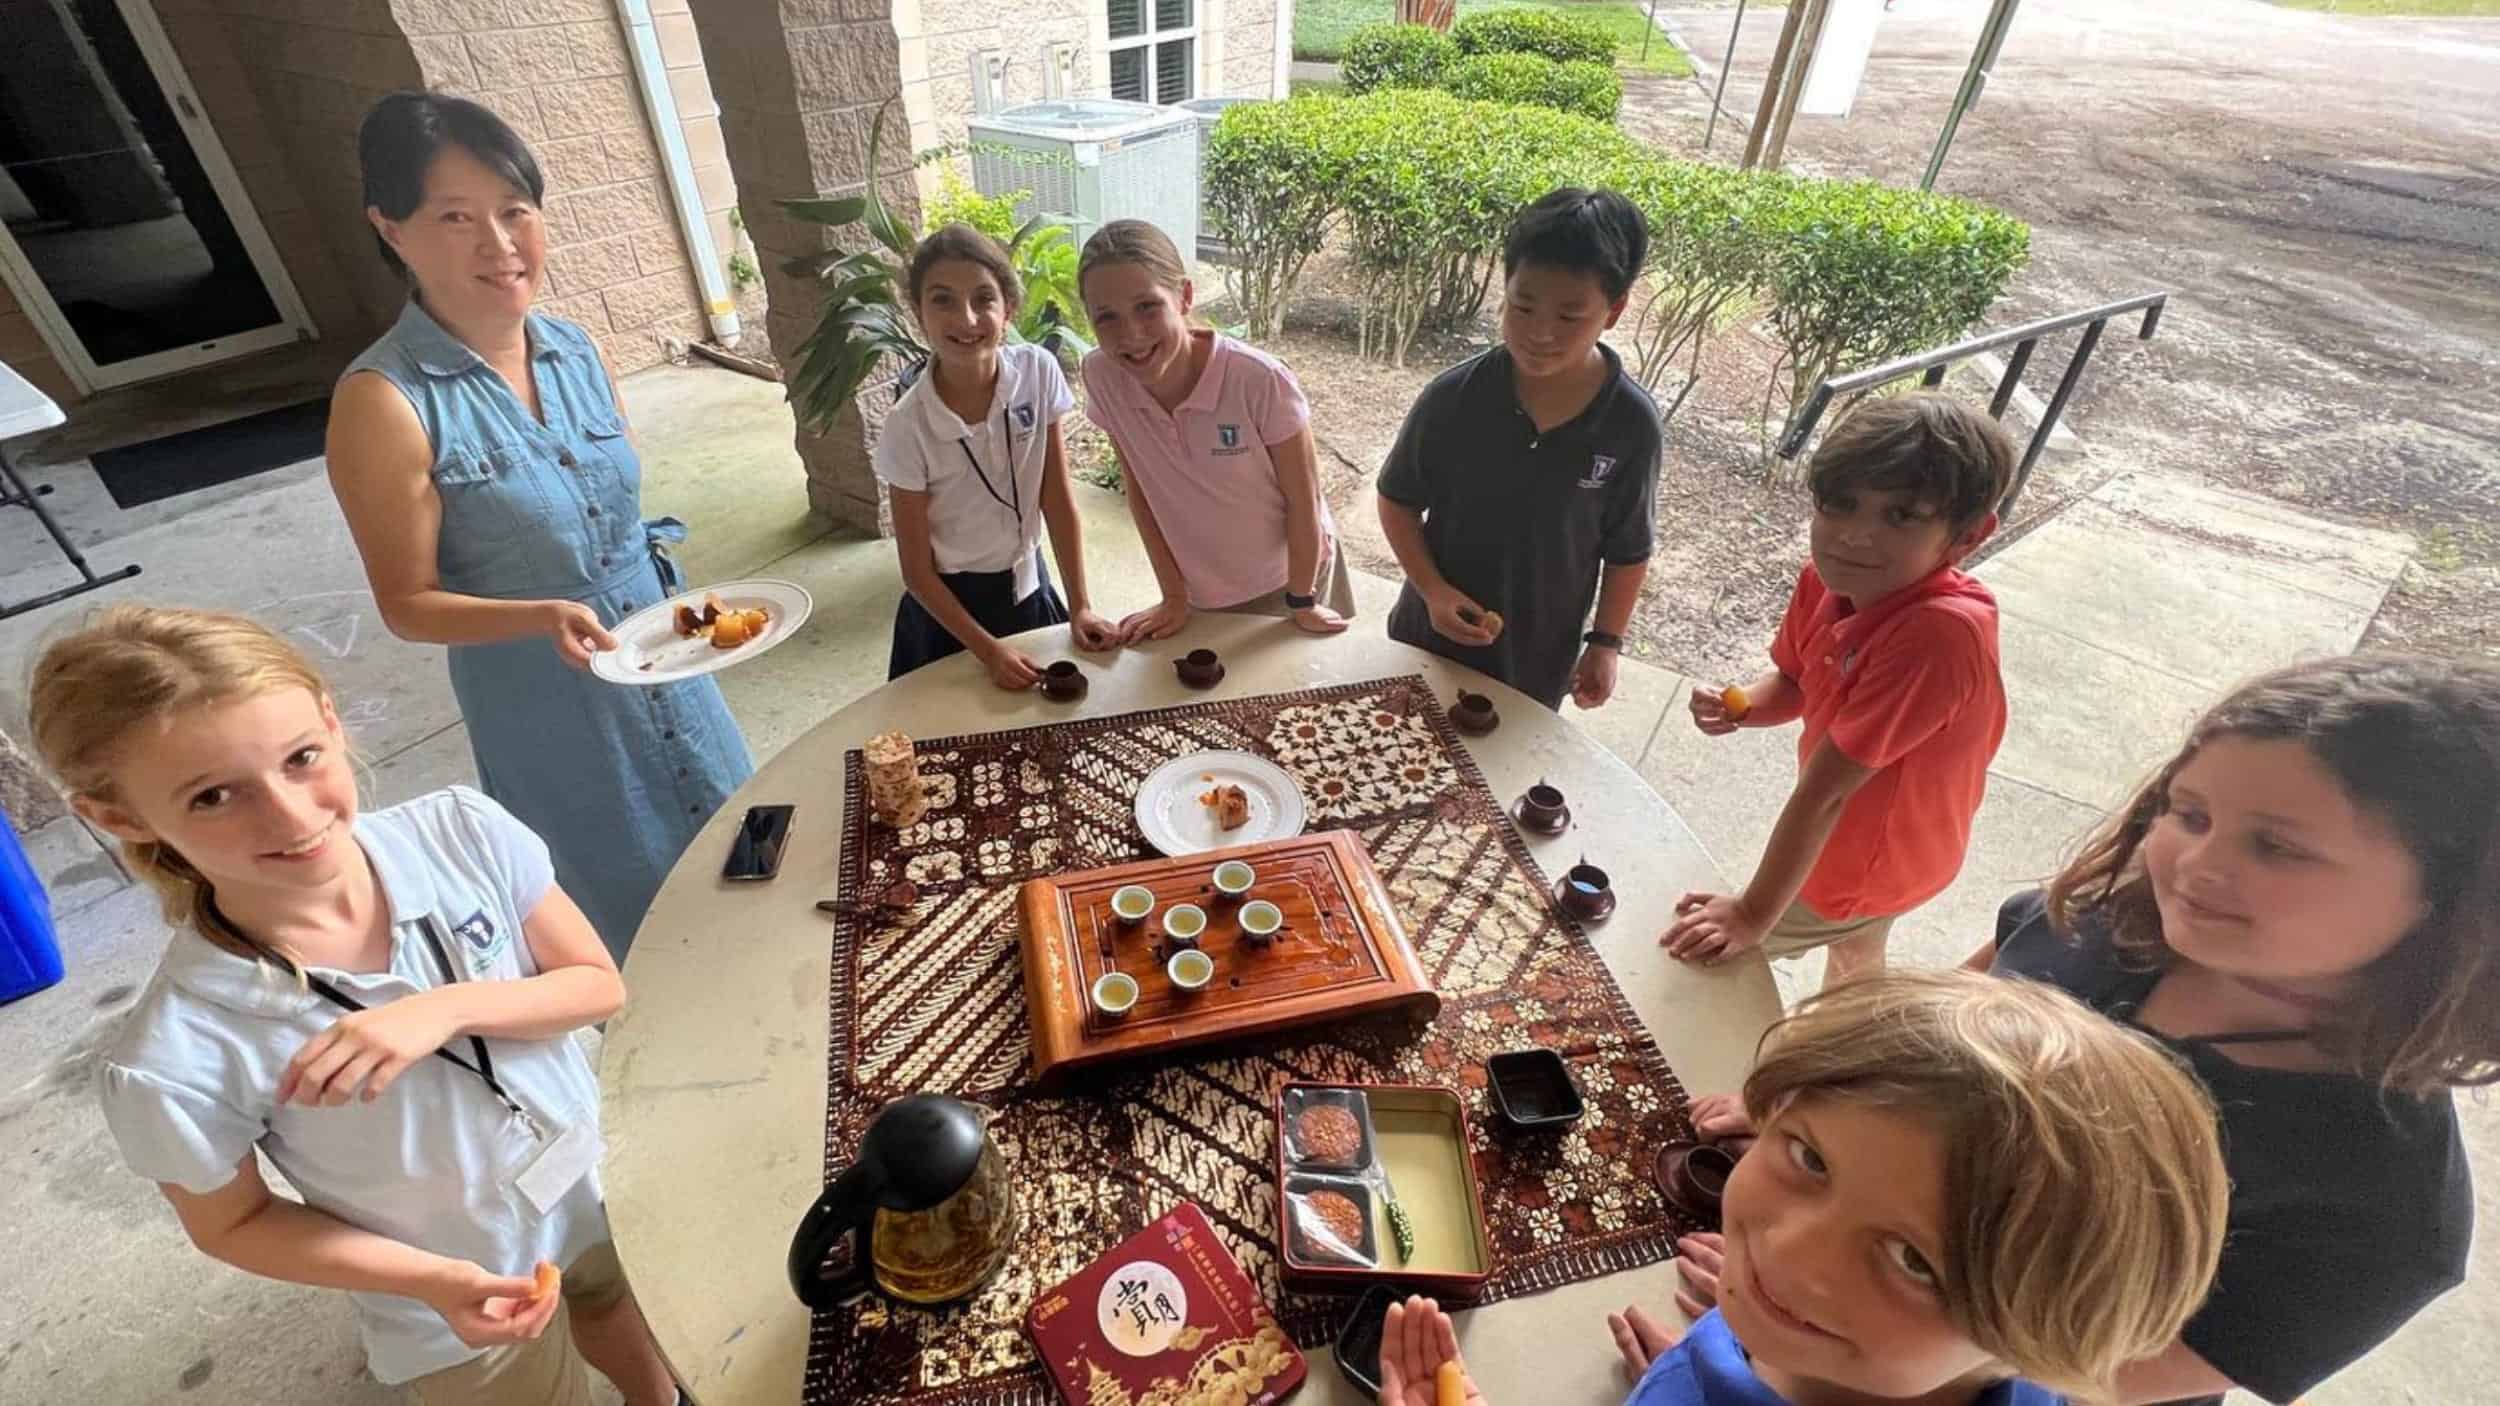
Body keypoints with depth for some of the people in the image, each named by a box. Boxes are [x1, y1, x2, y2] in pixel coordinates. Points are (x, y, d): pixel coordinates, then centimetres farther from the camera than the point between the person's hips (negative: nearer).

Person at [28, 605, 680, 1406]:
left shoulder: (461, 833, -23)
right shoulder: (175, 1058, -28)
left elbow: (600, 985, -12)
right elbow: (231, 1226, -9)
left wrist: (448, 1008, -29)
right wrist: (433, 1279, -22)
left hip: (605, 1192, 3)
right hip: (462, 1312, -2)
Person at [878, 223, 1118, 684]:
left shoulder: (1038, 372, -15)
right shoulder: (909, 425, -21)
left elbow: (1057, 500, -7)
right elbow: (917, 571, -14)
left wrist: (1080, 608, -9)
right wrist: (988, 650, -18)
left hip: (1028, 589, 3)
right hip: (949, 605, -2)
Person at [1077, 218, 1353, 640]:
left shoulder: (1260, 380, -30)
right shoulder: (1101, 378, -20)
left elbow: (1304, 500, -18)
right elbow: (1141, 493, -7)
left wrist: (1302, 602, -9)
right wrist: (1175, 597, -4)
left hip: (1289, 577, -2)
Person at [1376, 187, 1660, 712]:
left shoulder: (1632, 425, -18)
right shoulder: (1453, 396, -19)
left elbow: (1627, 551, -5)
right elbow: (1398, 500, -7)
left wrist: (1606, 642, -5)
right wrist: (1432, 589, -18)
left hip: (1539, 661, 0)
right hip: (1429, 637, 1)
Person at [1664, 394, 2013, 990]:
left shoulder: (1941, 633, -41)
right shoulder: (1828, 582, -19)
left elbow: (1826, 787, -38)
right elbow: (1794, 684, -2)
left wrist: (1754, 914, -29)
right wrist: (1740, 706, -25)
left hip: (1867, 864, -7)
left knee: (1707, 954, 7)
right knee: (1856, 952, 35)